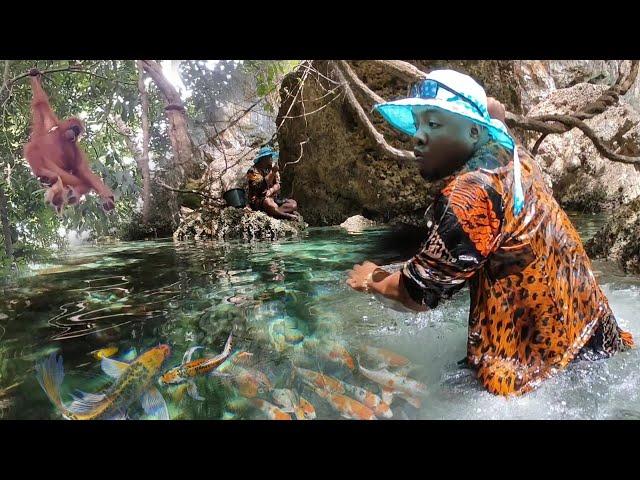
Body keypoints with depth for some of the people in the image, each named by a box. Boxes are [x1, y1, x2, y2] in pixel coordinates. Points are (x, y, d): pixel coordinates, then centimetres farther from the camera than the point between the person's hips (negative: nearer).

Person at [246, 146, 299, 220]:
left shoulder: (272, 168, 12)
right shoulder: (253, 170, -7)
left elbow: (277, 185, 4)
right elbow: (261, 186, -21)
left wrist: (271, 190, -19)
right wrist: (272, 173, -25)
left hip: (273, 198, 6)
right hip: (257, 200, -6)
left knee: (293, 204, -14)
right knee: (268, 202, -40)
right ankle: (287, 215, -29)